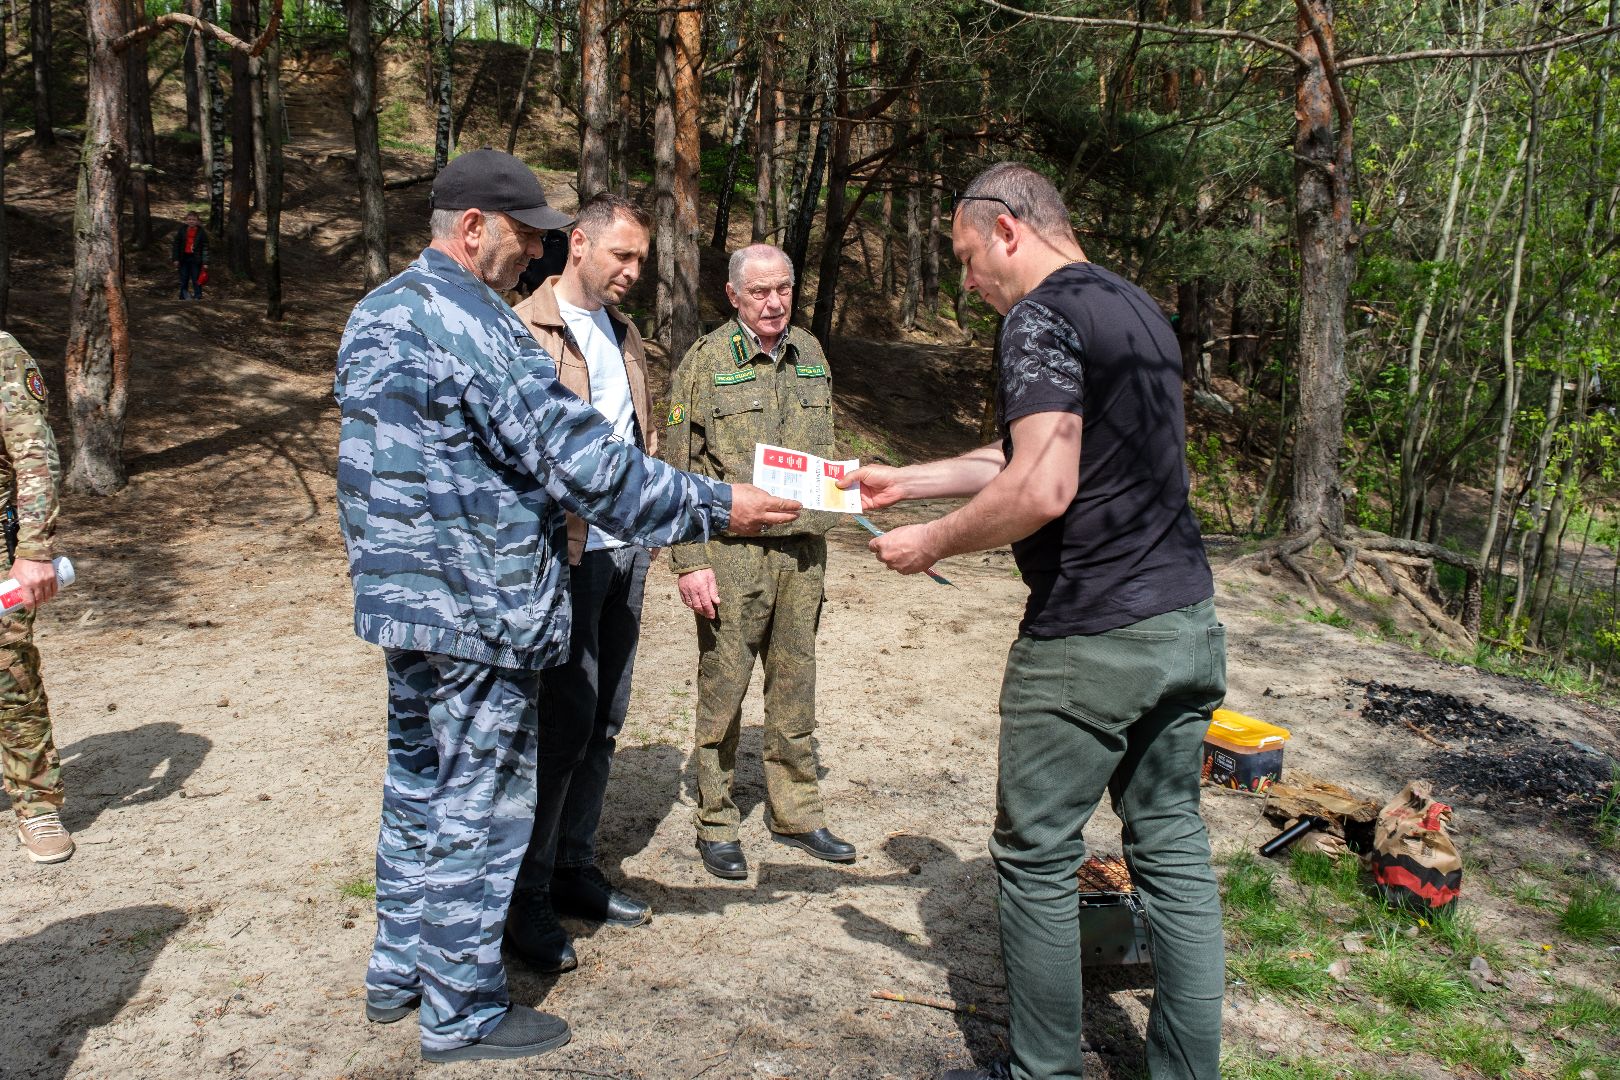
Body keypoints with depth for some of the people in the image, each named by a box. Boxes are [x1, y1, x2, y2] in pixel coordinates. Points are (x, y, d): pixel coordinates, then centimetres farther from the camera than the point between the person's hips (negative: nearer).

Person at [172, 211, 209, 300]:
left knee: (196, 280, -2)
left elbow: (205, 247, -2)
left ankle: (198, 296, 2)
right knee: (183, 280, 9)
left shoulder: (201, 231, -2)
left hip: (196, 259, -3)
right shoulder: (182, 230, 4)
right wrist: (176, 259, 0)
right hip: (184, 258, 3)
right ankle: (183, 297, 16)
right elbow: (176, 244, 6)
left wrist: (205, 262, -8)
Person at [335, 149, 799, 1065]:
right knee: (479, 806, 3)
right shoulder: (475, 326, -19)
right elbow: (586, 463, -24)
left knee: (418, 785, 21)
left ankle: (399, 971, 36)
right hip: (477, 611, -10)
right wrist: (718, 507, -19)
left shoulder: (374, 314, 12)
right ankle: (463, 1013, 18)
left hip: (401, 598, 10)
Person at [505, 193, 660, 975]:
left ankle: (574, 868, 26)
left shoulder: (623, 336, 18)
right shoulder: (525, 331, -7)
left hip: (626, 552, 8)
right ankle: (525, 896, 9)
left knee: (603, 719, 12)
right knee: (565, 720, -5)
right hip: (565, 556, -7)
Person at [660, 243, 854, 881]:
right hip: (731, 553, -5)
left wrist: (828, 515, 15)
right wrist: (689, 562, -12)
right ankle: (715, 823, 18)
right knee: (724, 688, 3)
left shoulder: (811, 354, 11)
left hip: (803, 549, 5)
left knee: (795, 685, 12)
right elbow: (678, 469, -7)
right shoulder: (705, 362, -5)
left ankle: (796, 812, 26)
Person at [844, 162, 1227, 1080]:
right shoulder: (1138, 308, 17)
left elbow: (1041, 490, -24)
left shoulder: (1042, 317, -12)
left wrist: (931, 543, -8)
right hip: (1187, 622, 9)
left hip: (1091, 639, -9)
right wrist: (904, 482, 24)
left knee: (1037, 858, 6)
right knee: (1174, 849, 14)